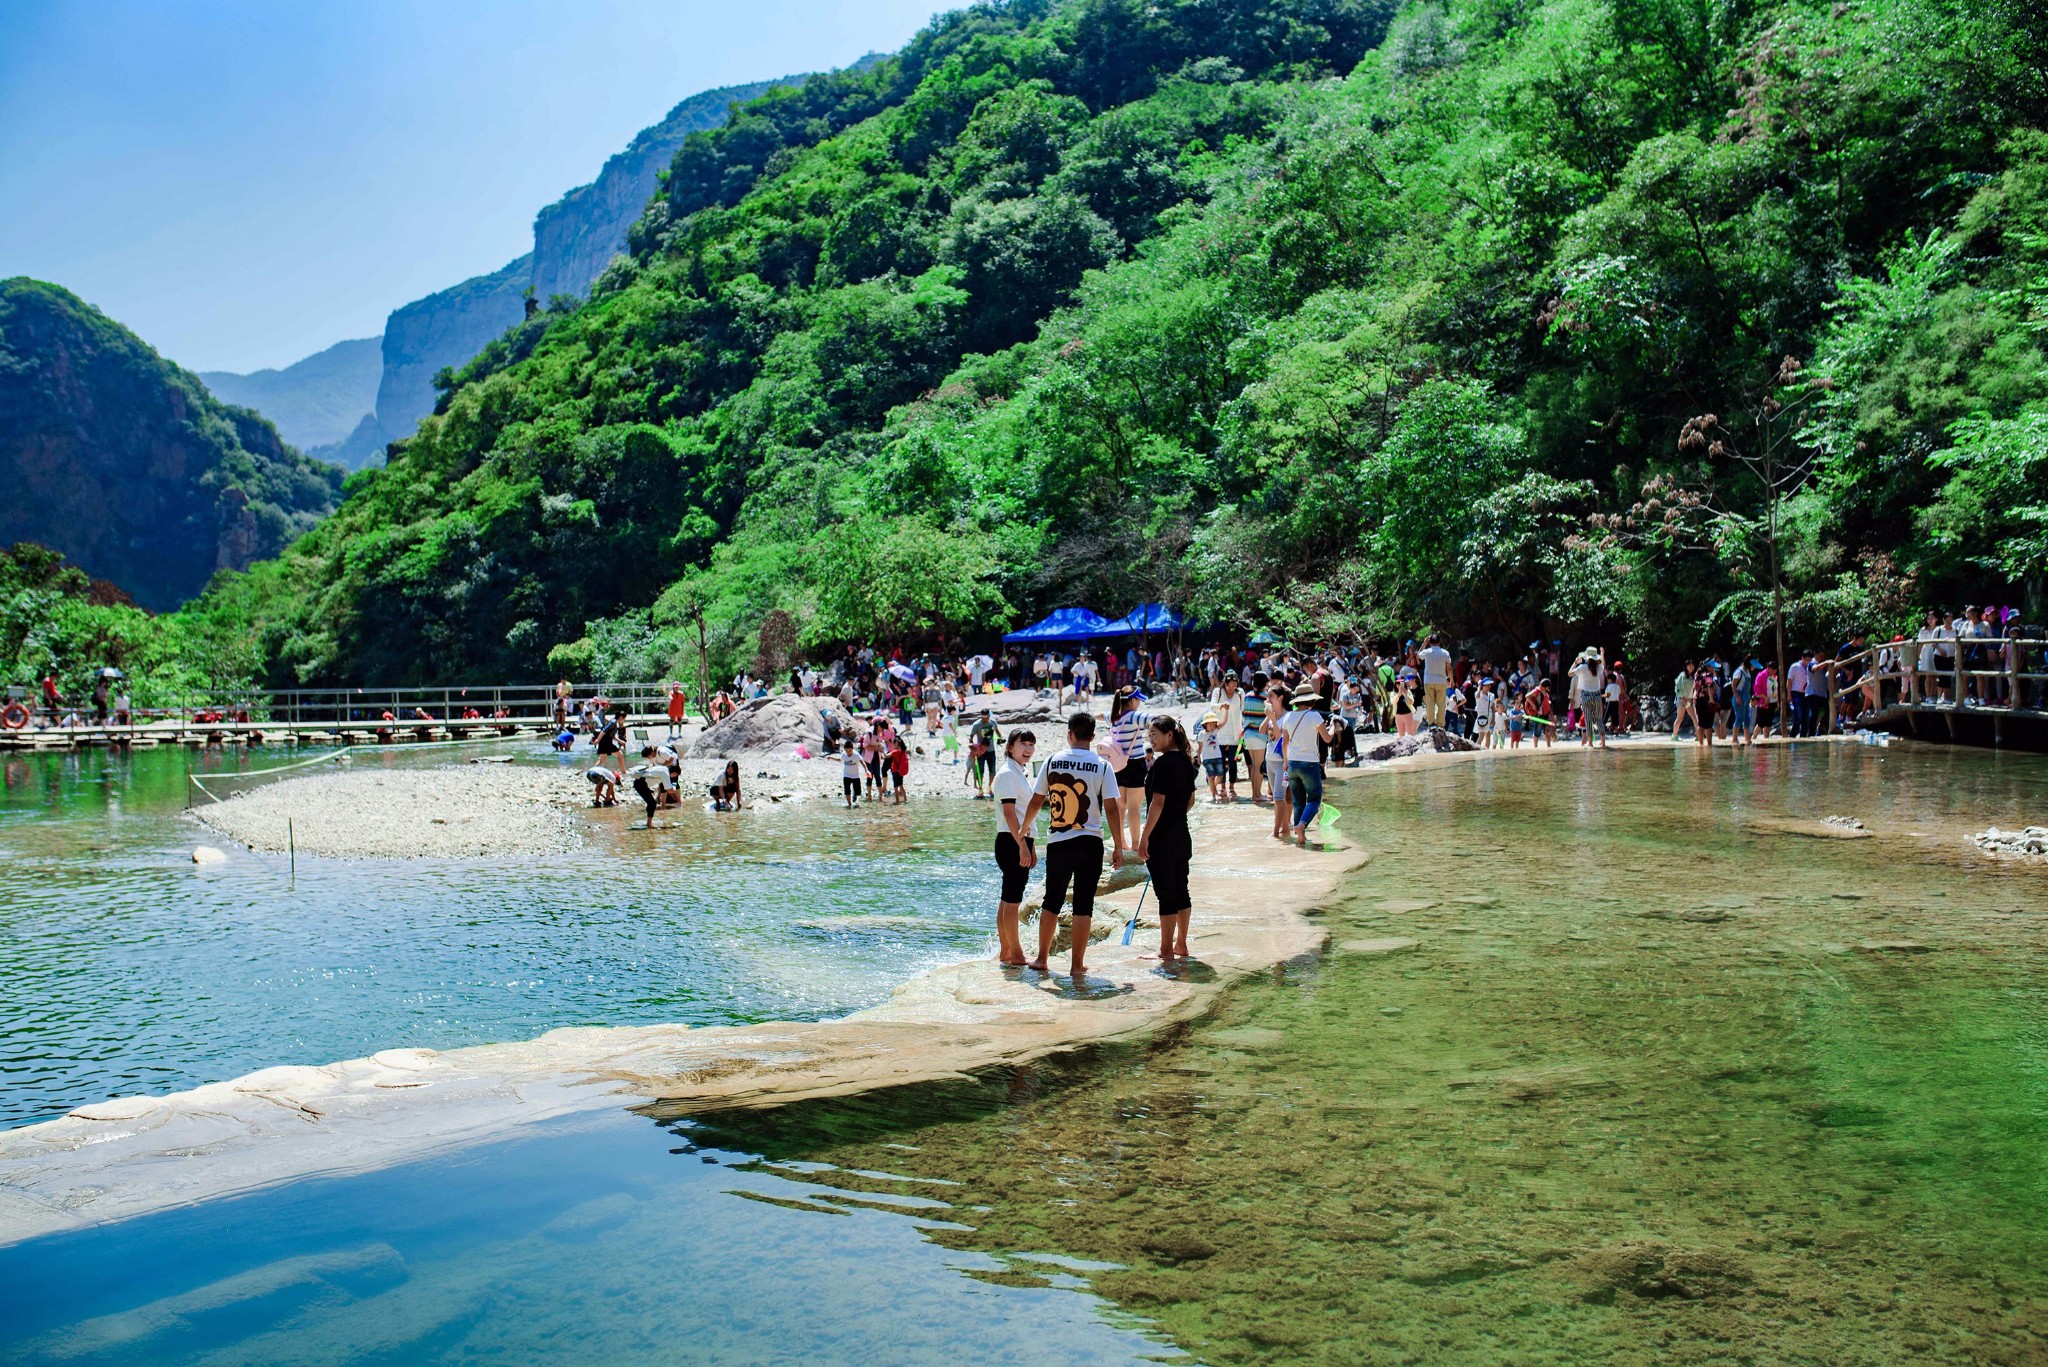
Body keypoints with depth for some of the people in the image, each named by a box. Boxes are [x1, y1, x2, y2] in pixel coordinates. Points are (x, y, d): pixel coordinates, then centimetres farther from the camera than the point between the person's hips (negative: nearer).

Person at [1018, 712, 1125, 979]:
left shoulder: (1052, 762, 1)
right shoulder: (1102, 766, -4)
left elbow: (1036, 802, 7)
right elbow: (1112, 809, -7)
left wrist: (1024, 830, 23)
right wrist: (1118, 847, 0)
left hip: (1057, 843, 2)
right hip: (1090, 843, -2)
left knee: (1052, 901, 15)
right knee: (1083, 904, 5)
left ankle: (1042, 958, 23)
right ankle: (1077, 964, 7)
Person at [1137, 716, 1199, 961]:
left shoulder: (1163, 763, -16)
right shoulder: (1185, 761, 9)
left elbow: (1157, 803, -20)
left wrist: (1144, 837, -18)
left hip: (1162, 838, -9)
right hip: (1182, 835, 9)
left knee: (1166, 894, -2)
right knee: (1181, 891, 14)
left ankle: (1166, 950, 4)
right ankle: (1181, 945, 22)